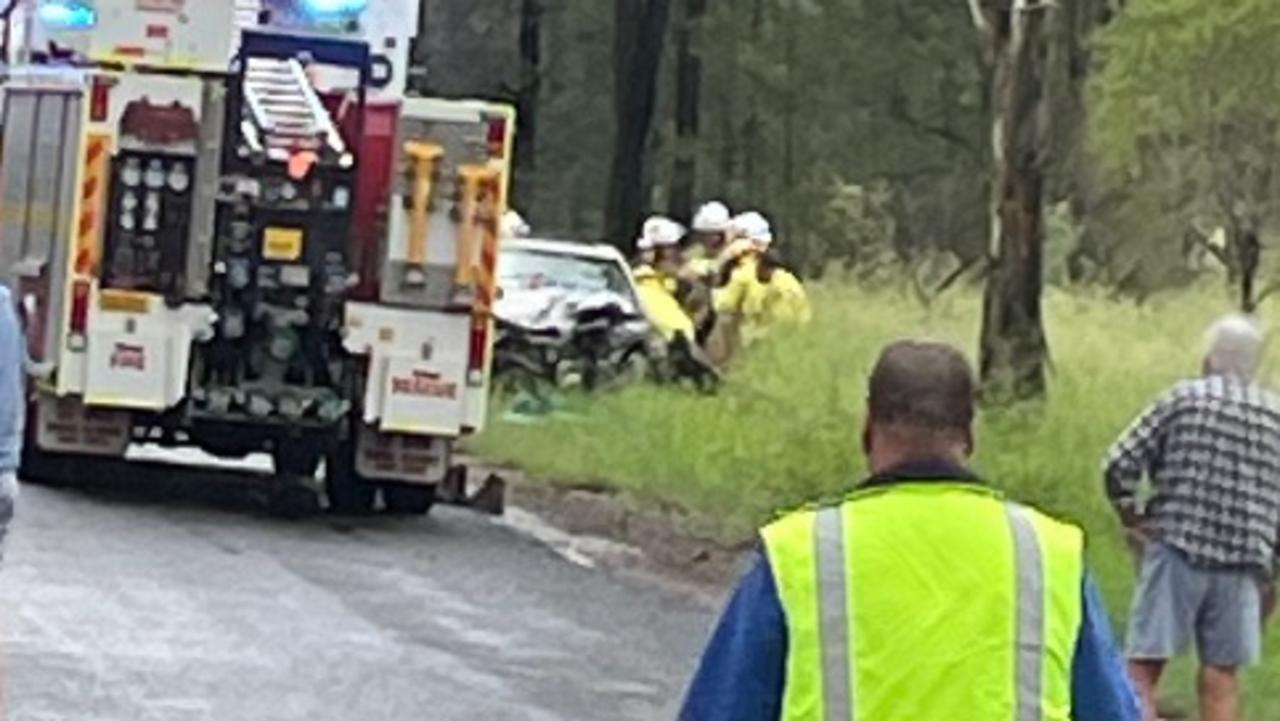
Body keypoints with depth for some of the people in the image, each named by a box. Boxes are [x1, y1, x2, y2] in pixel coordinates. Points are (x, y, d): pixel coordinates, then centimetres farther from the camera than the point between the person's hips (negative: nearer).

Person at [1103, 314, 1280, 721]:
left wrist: (1132, 518, 8)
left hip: (1177, 552, -3)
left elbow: (1119, 466, -7)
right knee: (1221, 673, 9)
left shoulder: (1183, 400, -2)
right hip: (1242, 563, 3)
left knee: (1144, 664, -1)